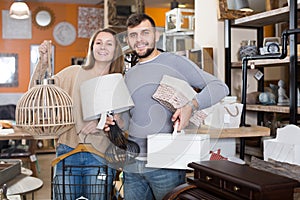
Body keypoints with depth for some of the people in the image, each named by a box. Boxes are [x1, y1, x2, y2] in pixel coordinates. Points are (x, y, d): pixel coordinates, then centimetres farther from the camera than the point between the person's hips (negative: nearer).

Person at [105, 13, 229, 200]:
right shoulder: (129, 75, 15)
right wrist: (117, 122, -1)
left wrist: (191, 105, -22)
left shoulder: (174, 62, -3)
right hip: (132, 164, 5)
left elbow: (220, 87, -6)